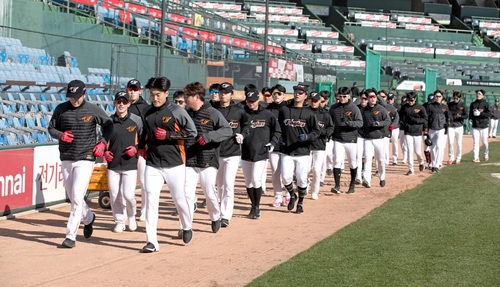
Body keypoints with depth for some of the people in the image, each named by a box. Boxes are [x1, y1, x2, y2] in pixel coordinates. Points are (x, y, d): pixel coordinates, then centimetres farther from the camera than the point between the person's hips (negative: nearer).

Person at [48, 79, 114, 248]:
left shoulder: (93, 110, -5)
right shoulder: (61, 109, 0)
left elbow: (108, 124, 9)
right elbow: (51, 128, 9)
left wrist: (103, 142, -3)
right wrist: (60, 135, -12)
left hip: (85, 159, -4)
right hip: (66, 159, 4)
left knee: (77, 196, -13)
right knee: (72, 197, 13)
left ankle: (71, 236, -10)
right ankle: (88, 218, 42)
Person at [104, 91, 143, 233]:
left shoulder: (136, 120, 0)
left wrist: (136, 148, -11)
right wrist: (105, 152, -3)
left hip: (130, 164, -3)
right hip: (113, 164, 3)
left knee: (128, 195, -10)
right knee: (114, 195, 2)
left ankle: (131, 216, 17)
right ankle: (119, 222, 18)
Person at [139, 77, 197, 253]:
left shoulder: (177, 111, -8)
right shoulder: (147, 112, 7)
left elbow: (192, 132, -9)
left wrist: (168, 135, -15)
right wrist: (141, 146, 10)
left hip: (174, 164, -3)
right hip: (152, 164, 3)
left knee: (179, 199, 8)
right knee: (151, 201, -5)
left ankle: (187, 227, 37)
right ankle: (152, 242, -5)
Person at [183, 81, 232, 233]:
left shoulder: (212, 113, -5)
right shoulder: (185, 114, 10)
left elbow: (228, 130, -15)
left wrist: (209, 136, -27)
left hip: (208, 161, -3)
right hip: (189, 161, 3)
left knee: (210, 192, 0)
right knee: (187, 194, -4)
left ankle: (216, 217, 28)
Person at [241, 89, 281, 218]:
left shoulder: (267, 114, -1)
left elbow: (277, 131, 8)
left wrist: (272, 143, -5)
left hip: (261, 153, -3)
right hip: (245, 153, 3)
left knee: (256, 180, -10)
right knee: (248, 182, 9)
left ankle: (257, 207, 5)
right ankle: (253, 206, 24)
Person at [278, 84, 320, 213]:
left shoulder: (309, 113, -1)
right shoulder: (284, 110, 6)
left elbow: (317, 131, 0)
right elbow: (278, 127, 19)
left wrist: (307, 137, -18)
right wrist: (280, 138, 4)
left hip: (303, 152, -1)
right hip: (287, 152, 2)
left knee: (302, 179, 1)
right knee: (286, 177, -7)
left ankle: (300, 202, 23)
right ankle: (292, 196, 22)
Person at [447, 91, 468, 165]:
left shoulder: (462, 105, -1)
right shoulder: (450, 104, 4)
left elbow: (466, 116, -3)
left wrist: (460, 116, -22)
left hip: (459, 126, -1)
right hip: (451, 126, 1)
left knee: (459, 143, 4)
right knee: (450, 142, -10)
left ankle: (458, 158, 17)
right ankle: (451, 157, 6)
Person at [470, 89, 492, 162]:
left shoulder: (485, 104, -1)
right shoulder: (473, 104, 10)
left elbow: (489, 114, -10)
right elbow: (470, 113, 18)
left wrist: (480, 113, -18)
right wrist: (470, 119, -1)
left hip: (484, 126, -3)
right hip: (475, 126, 3)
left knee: (485, 142, 3)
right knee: (475, 142, -4)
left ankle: (486, 155, 24)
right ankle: (476, 158, -4)